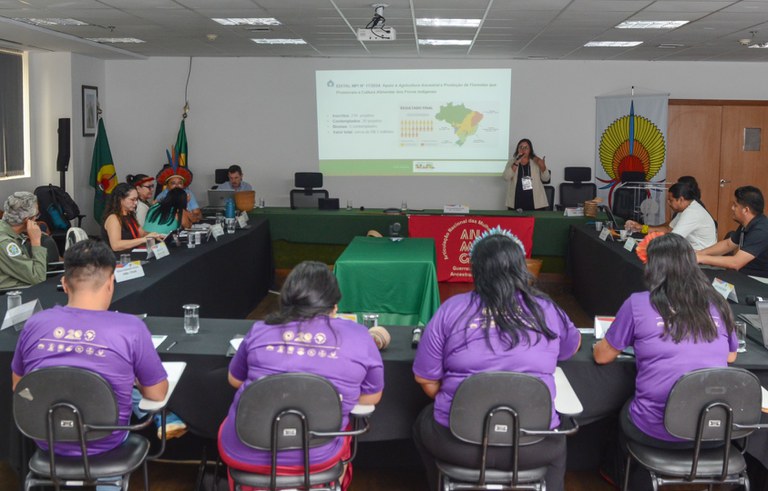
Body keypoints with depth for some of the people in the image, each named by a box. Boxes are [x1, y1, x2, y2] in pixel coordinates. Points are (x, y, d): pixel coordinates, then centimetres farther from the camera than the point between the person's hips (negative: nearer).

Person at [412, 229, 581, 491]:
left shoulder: (452, 308, -3)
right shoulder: (547, 310, 2)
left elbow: (425, 379, 1)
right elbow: (573, 347, 23)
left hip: (458, 442, -1)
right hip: (531, 446, 2)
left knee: (424, 424, 33)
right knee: (556, 443, 37)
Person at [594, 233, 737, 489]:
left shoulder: (638, 304, -8)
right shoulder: (717, 304, 2)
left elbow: (601, 356, 4)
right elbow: (731, 356, 20)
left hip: (658, 431, -4)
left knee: (624, 412, 30)